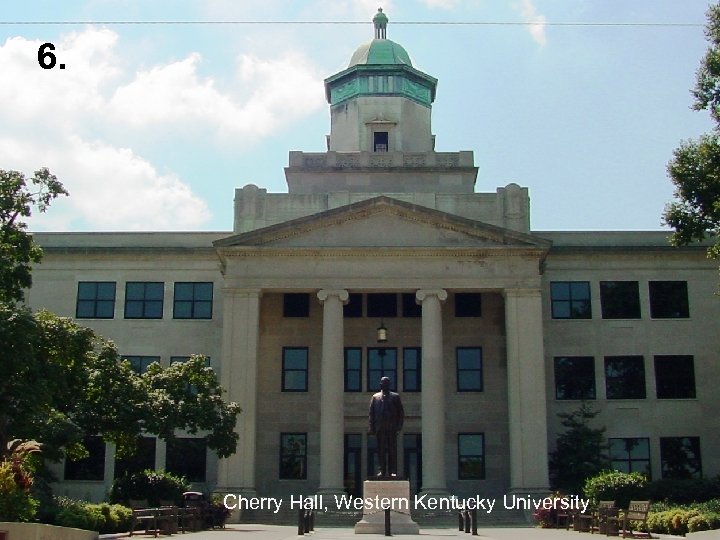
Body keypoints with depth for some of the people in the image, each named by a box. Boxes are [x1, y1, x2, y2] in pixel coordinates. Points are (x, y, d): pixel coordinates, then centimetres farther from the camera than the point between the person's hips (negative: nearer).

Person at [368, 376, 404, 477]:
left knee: (392, 450, -3)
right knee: (381, 450, 2)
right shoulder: (375, 397, 13)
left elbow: (401, 412, 10)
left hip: (392, 427, -1)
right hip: (380, 428, 1)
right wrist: (371, 427, 1)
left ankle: (392, 472, 0)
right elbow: (371, 413, 9)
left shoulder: (395, 397, 11)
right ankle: (382, 471, 7)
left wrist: (399, 425, -1)